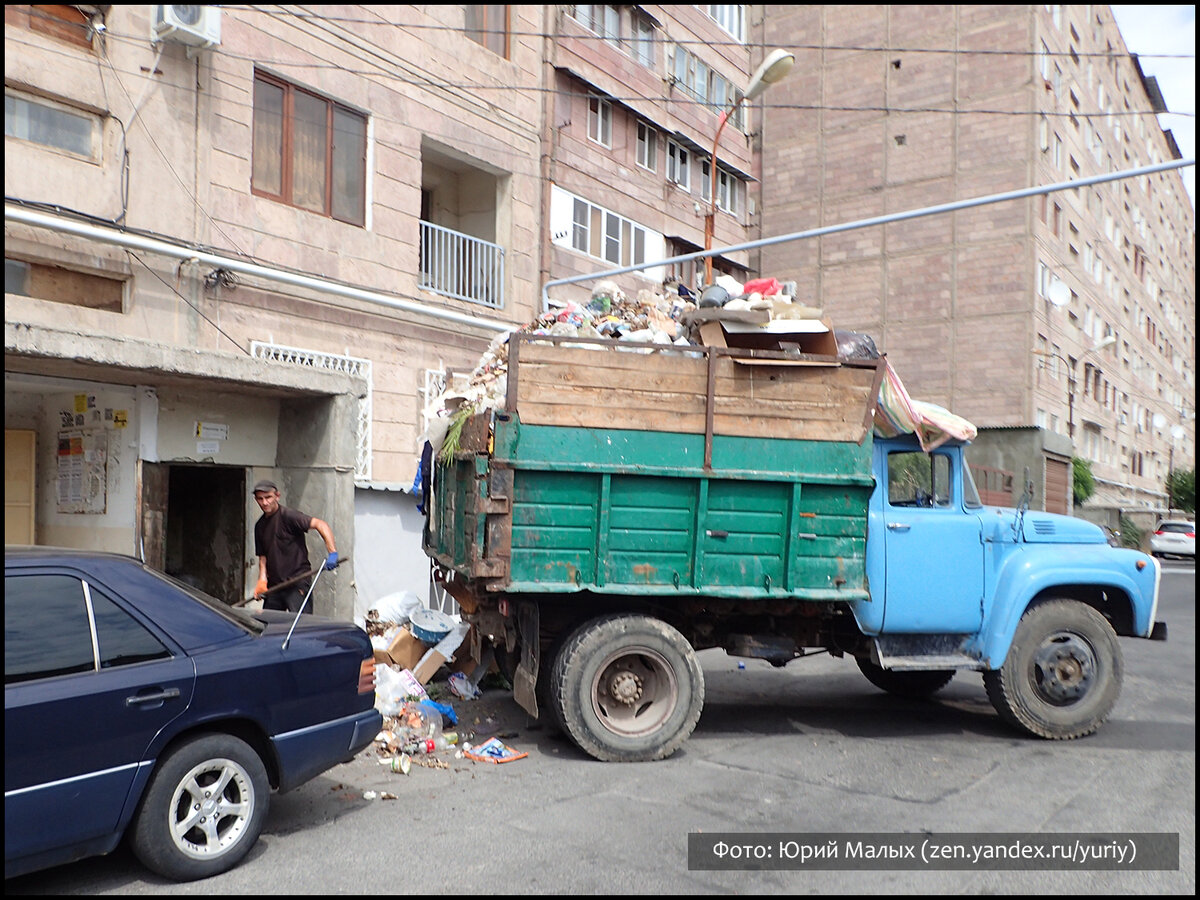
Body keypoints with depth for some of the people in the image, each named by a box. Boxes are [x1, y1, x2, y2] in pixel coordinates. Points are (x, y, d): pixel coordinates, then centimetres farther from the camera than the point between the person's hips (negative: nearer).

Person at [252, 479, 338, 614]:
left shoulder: (288, 516, -10)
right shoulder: (260, 525, 14)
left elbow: (321, 525, -21)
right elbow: (262, 556, 19)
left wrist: (332, 553, -33)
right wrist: (262, 580, 2)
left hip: (297, 583, -7)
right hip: (274, 585, 7)